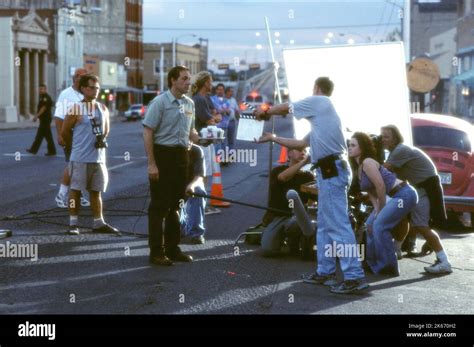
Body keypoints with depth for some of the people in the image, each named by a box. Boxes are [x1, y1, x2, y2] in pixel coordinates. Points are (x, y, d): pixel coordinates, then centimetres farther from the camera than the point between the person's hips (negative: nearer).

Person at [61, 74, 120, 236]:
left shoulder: (103, 109, 9)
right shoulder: (76, 110, -7)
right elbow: (64, 132, -1)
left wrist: (103, 139, 6)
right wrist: (76, 146, 7)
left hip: (98, 158, 5)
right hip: (80, 159, -5)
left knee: (96, 192, 11)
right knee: (76, 190, 2)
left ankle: (99, 223, 17)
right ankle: (73, 223, 9)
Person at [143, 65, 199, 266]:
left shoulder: (189, 104, 12)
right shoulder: (160, 102, -10)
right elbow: (148, 132, -13)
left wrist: (200, 139, 0)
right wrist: (151, 163, -18)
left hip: (181, 155, 7)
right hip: (162, 153, -7)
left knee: (175, 204, 13)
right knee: (159, 205, -3)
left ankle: (172, 248, 22)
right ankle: (156, 251, 2)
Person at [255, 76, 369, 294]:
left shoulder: (319, 101, 0)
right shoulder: (323, 110, 25)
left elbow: (286, 108, 7)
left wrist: (265, 112, 25)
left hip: (332, 170, -10)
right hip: (330, 169, 10)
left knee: (338, 224, -13)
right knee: (325, 225, 16)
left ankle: (355, 277, -16)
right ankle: (325, 272, 22)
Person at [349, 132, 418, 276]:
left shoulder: (367, 162, -15)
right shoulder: (359, 167, 13)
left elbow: (381, 186, -18)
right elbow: (371, 191, 12)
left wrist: (381, 209, -7)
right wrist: (377, 210, -1)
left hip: (404, 194, -10)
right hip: (397, 196, 10)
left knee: (380, 225, -15)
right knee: (371, 224, 13)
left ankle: (389, 267, -6)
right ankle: (373, 263, 23)